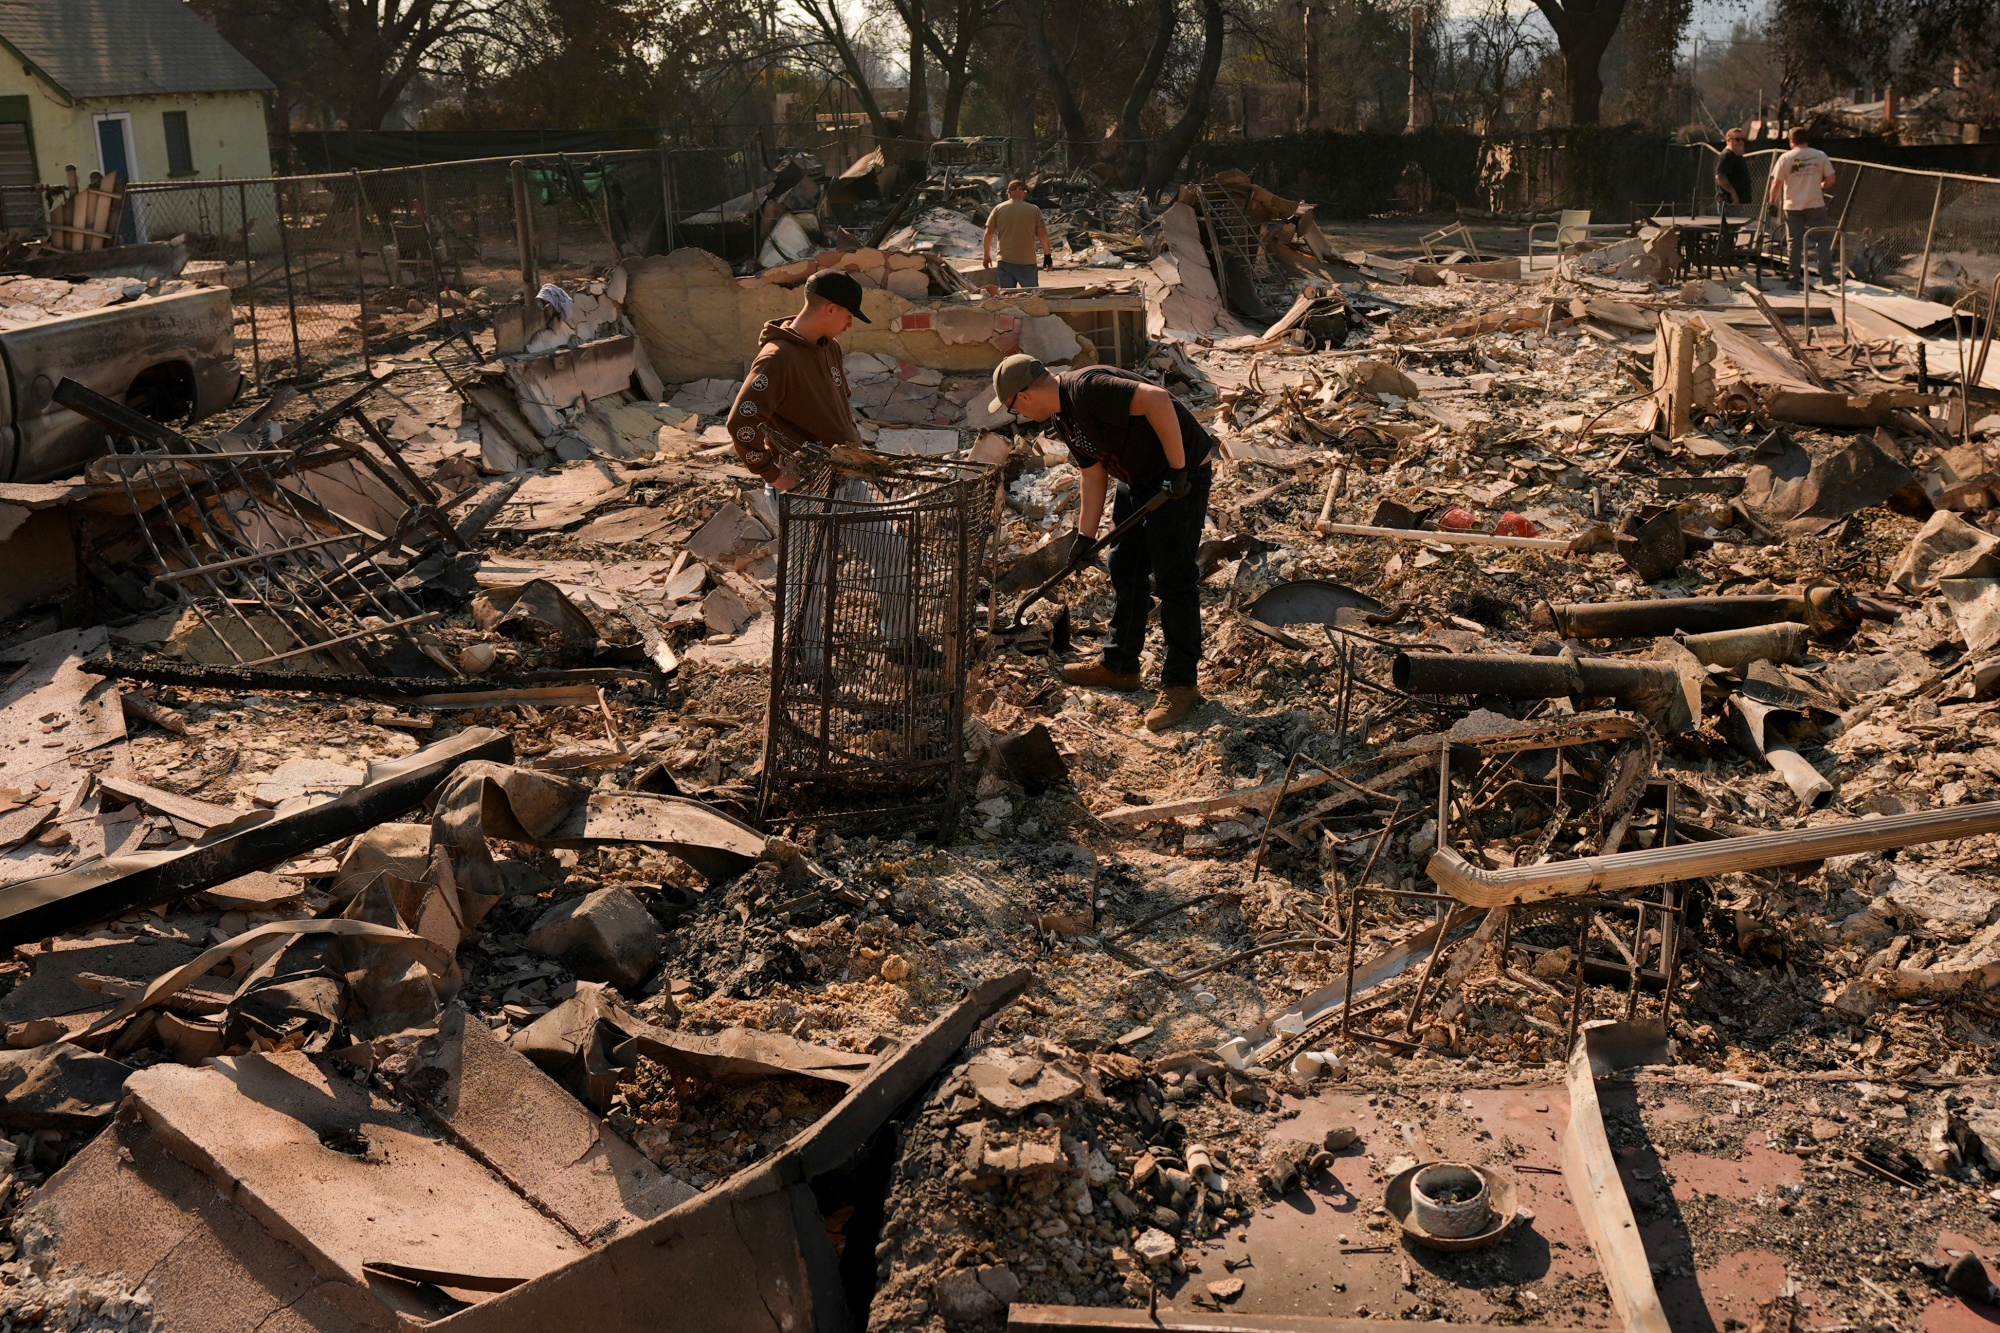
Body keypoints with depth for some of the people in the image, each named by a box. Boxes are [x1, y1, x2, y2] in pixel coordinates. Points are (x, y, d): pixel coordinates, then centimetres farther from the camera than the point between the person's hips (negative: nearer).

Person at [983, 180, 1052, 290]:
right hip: (1027, 262, -1)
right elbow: (1042, 234, -2)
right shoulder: (1034, 210, 0)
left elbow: (989, 233, 1)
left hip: (1005, 261, 1)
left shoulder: (998, 209, 2)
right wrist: (1047, 255, 8)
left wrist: (987, 256, 12)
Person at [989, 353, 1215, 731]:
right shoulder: (1062, 417, 5)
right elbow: (1094, 473, 11)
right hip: (1139, 479, 10)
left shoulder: (1087, 389, -26)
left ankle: (1181, 684, 0)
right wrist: (1086, 534, 9)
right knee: (1125, 569, 15)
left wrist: (1178, 467, -30)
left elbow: (1157, 399, -34)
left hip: (1182, 475, -10)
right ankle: (1120, 665, 27)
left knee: (1172, 578, -8)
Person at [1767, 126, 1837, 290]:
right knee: (1824, 239, 6)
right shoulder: (1820, 156, 0)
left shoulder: (1785, 158, -4)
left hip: (1793, 206, 0)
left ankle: (1795, 277, 6)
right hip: (1816, 205, 0)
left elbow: (1776, 183, -7)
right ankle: (1826, 275, 0)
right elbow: (1830, 179, 2)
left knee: (1795, 242, 6)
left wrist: (1772, 201, 7)